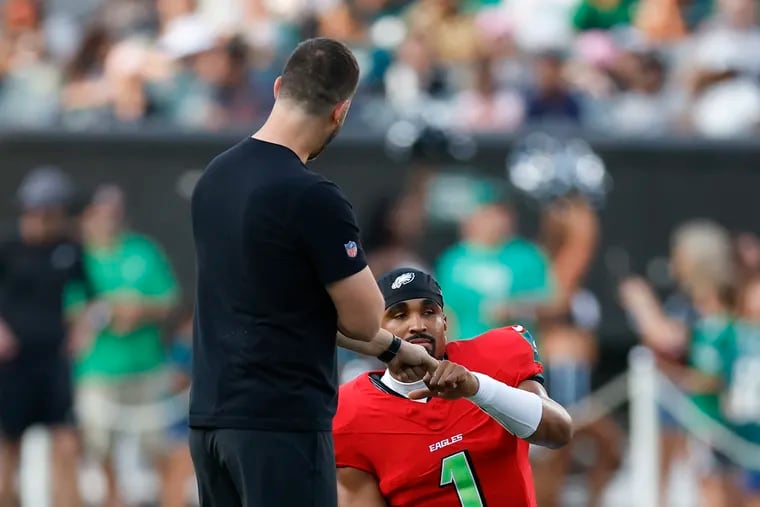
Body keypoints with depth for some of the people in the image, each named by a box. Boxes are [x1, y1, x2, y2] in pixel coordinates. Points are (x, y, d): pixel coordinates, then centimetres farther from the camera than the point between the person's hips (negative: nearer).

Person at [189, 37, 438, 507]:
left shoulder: (215, 179, 11)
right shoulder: (313, 199, -16)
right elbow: (363, 319, -10)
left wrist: (392, 350, 26)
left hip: (212, 416, 8)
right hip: (282, 421, -8)